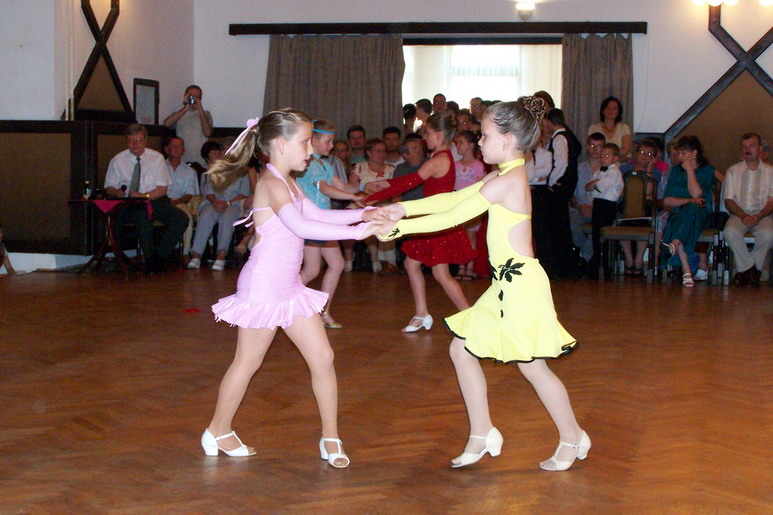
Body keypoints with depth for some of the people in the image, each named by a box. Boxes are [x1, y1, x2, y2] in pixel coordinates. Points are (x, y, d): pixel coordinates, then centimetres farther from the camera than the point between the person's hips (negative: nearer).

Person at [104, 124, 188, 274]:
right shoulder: (117, 160, 7)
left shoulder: (157, 158, 5)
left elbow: (162, 189, 0)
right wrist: (116, 192, -15)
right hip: (128, 205, -2)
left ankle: (160, 255, -11)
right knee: (143, 217, -37)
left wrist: (144, 196, -18)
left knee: (181, 219, -23)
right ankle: (149, 259, -21)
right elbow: (109, 187, 10)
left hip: (155, 200, 2)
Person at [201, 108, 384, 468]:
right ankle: (218, 431, 24)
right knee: (247, 362, 6)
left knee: (322, 357, 5)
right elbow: (300, 226, -34)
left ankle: (330, 438, 14)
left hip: (289, 286, 9)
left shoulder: (287, 183, 12)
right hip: (264, 285, -9)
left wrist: (361, 214, 7)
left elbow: (316, 214, 19)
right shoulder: (271, 183, -20)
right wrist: (355, 231, -35)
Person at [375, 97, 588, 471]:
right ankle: (481, 435, 19)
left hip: (521, 283, -10)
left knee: (532, 366, 0)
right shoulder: (508, 176, 12)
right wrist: (403, 208, 10)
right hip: (507, 283, 10)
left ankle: (572, 440, 18)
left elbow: (452, 217, -18)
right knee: (462, 349, 11)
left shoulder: (505, 181, -18)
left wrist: (398, 227, -12)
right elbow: (453, 199, 15)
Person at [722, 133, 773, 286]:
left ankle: (745, 269, -14)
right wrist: (743, 216, -14)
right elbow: (728, 200, 5)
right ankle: (751, 269, -17)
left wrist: (758, 216, -15)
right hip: (739, 214, 1)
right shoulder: (733, 171, 12)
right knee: (730, 231, -34)